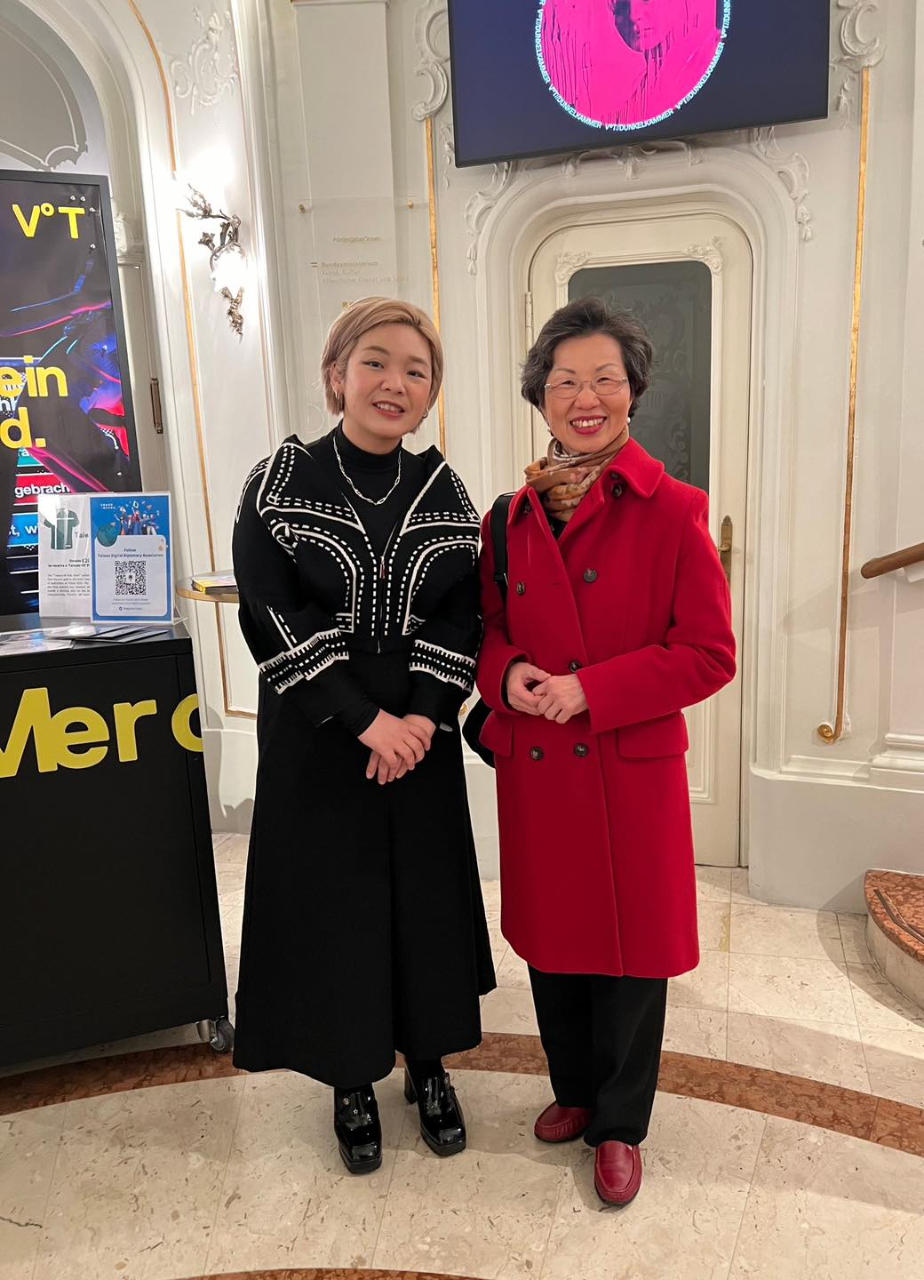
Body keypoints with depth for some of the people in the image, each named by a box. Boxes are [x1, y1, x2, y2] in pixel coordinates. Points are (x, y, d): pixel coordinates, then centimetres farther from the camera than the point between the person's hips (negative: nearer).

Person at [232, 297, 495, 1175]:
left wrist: (422, 715, -14)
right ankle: (351, 1080, 32)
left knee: (426, 897, 12)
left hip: (420, 740, 3)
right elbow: (273, 618, -13)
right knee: (330, 902, 8)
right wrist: (363, 719, -17)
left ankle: (428, 1064, 36)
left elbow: (460, 618, 0)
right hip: (316, 742, -2)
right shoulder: (280, 481, -6)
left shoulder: (442, 491, 2)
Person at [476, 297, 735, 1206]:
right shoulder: (513, 517, 3)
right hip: (533, 772, 4)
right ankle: (574, 1089, 44)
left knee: (630, 951, 11)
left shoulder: (671, 513, -9)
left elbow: (709, 654, -10)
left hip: (630, 773, -3)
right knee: (549, 941, 18)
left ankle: (619, 1124, 35)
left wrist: (589, 689, -19)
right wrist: (507, 674, -10)